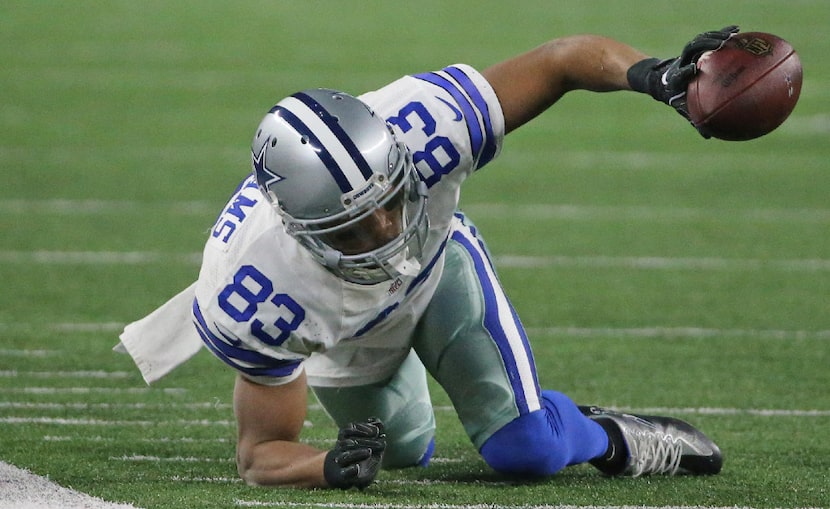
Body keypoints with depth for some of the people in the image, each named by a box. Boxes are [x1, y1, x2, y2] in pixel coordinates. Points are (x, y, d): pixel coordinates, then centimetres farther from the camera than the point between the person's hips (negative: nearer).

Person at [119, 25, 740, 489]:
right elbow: (263, 452, -33)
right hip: (339, 342, 0)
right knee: (405, 448, 24)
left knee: (527, 446, -11)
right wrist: (329, 467, -56)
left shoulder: (421, 124, -44)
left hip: (438, 262, 0)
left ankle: (608, 436, 21)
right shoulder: (252, 305, -46)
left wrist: (651, 73, -53)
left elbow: (565, 59, -32)